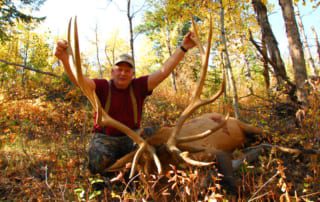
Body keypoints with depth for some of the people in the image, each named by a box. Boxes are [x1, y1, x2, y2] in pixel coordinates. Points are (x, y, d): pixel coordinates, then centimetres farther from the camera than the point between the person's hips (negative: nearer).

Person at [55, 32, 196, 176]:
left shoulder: (138, 86, -1)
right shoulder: (103, 87, -6)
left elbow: (163, 72, -8)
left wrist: (183, 48, -15)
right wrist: (65, 60, -44)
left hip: (131, 137, 2)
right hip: (105, 138, -2)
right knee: (100, 162, -30)